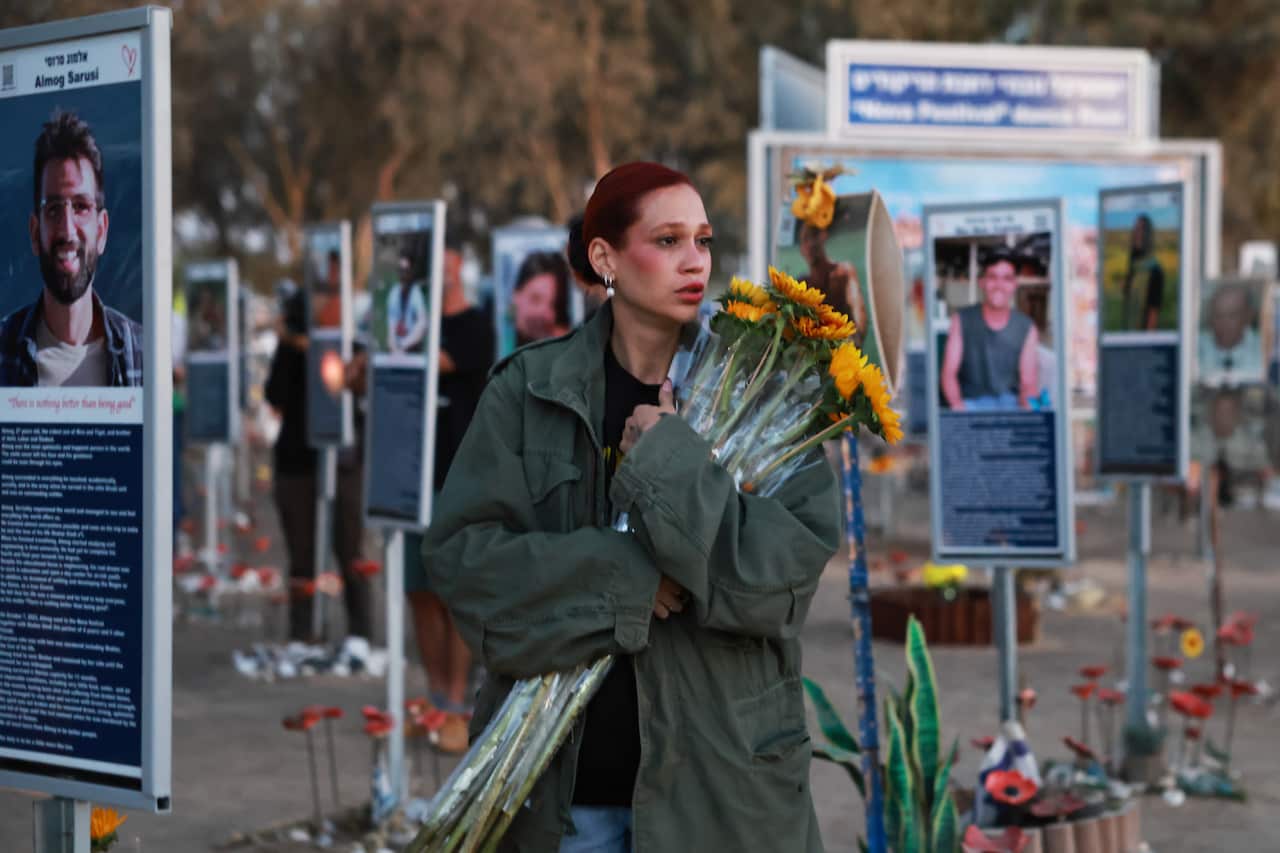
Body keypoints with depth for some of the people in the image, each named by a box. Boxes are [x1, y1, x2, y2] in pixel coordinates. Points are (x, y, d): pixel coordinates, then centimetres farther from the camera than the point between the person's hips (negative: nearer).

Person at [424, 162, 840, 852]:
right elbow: (456, 549, -7)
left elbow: (796, 562, -11)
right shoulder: (531, 389, 0)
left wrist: (669, 461, -16)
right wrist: (616, 578, -16)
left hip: (716, 765, 0)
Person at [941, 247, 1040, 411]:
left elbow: (1028, 382, 1)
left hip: (1011, 403, 2)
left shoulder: (1026, 328, 5)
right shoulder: (962, 321, 4)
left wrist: (1027, 407, -22)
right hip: (970, 402, -2)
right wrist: (957, 404, -20)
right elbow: (949, 373, -1)